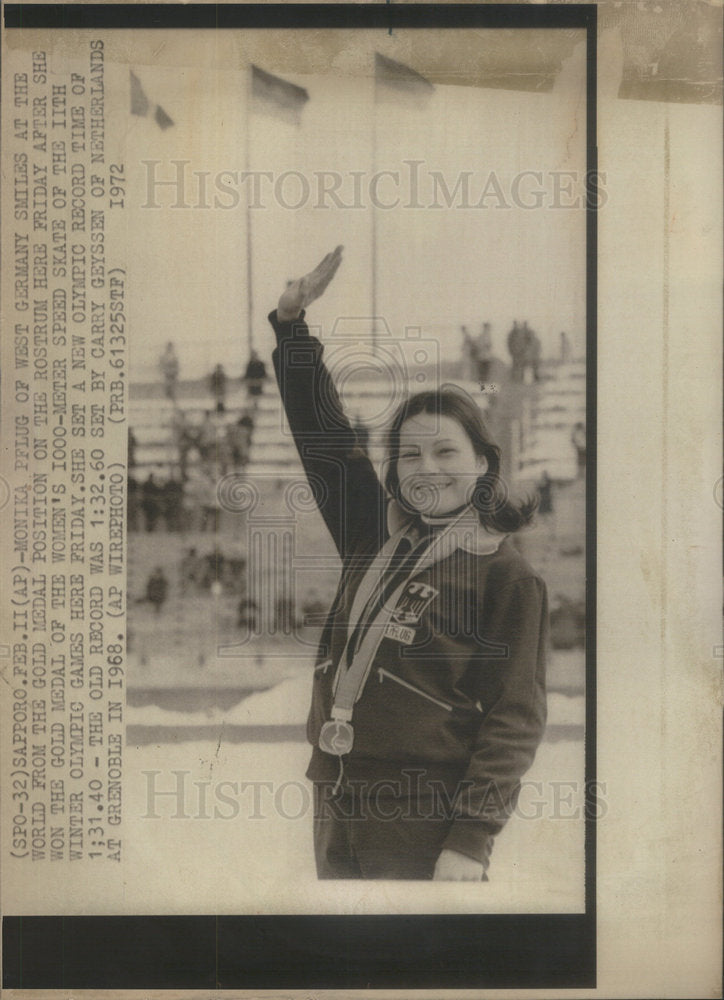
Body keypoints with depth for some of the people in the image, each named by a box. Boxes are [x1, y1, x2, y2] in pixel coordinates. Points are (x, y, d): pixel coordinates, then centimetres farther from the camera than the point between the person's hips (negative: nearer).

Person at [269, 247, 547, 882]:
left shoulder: (509, 576, -8)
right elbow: (320, 430, 10)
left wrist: (471, 839, -15)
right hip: (337, 812, 6)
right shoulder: (376, 535, 6)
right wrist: (292, 323, 5)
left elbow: (516, 718, -10)